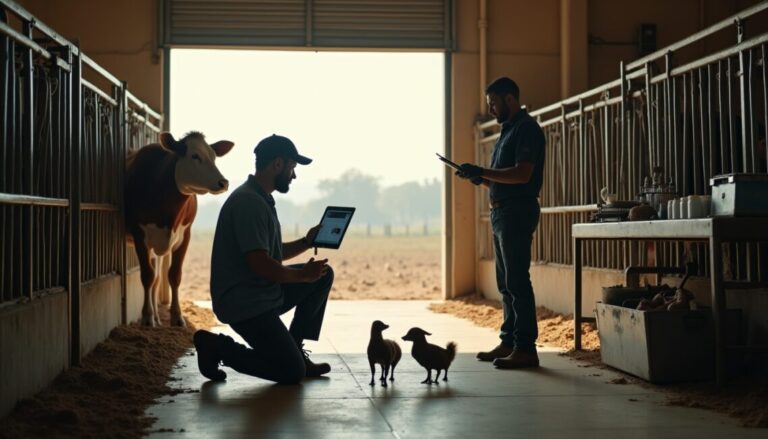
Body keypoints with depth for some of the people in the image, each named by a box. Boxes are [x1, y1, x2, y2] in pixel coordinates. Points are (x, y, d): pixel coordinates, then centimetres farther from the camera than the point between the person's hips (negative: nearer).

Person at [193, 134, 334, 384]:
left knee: (324, 275, 8)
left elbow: (273, 254, 20)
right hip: (243, 304, -10)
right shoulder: (248, 202, -20)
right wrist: (303, 275, -11)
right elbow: (260, 264, -25)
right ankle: (218, 347, 0)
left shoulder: (262, 200, 14)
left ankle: (293, 347, 12)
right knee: (292, 373, -11)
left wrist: (306, 242, 5)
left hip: (264, 293, 10)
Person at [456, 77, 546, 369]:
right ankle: (509, 342, 17)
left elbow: (522, 174, -21)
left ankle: (525, 348, -9)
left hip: (517, 211, -10)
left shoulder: (526, 129, -9)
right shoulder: (507, 131, 21)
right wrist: (479, 177, 5)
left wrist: (482, 172, -18)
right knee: (505, 282, 12)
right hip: (501, 211, 10)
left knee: (516, 281, -11)